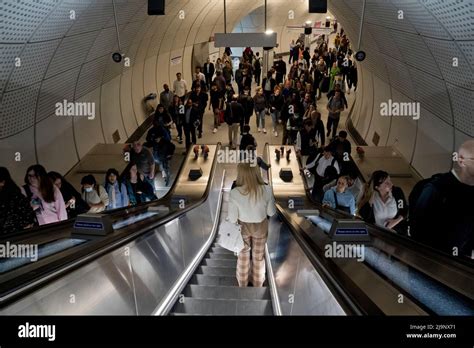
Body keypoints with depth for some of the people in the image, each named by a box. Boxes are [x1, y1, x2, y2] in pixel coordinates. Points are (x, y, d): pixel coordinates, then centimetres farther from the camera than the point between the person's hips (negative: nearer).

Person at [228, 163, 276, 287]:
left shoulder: (234, 193, -31)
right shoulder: (267, 190, -28)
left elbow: (232, 218, -18)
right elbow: (271, 212, -12)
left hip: (243, 227, 0)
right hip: (261, 227, 0)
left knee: (243, 255, 26)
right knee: (259, 256, 25)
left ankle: (242, 283, 48)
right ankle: (258, 284, 46)